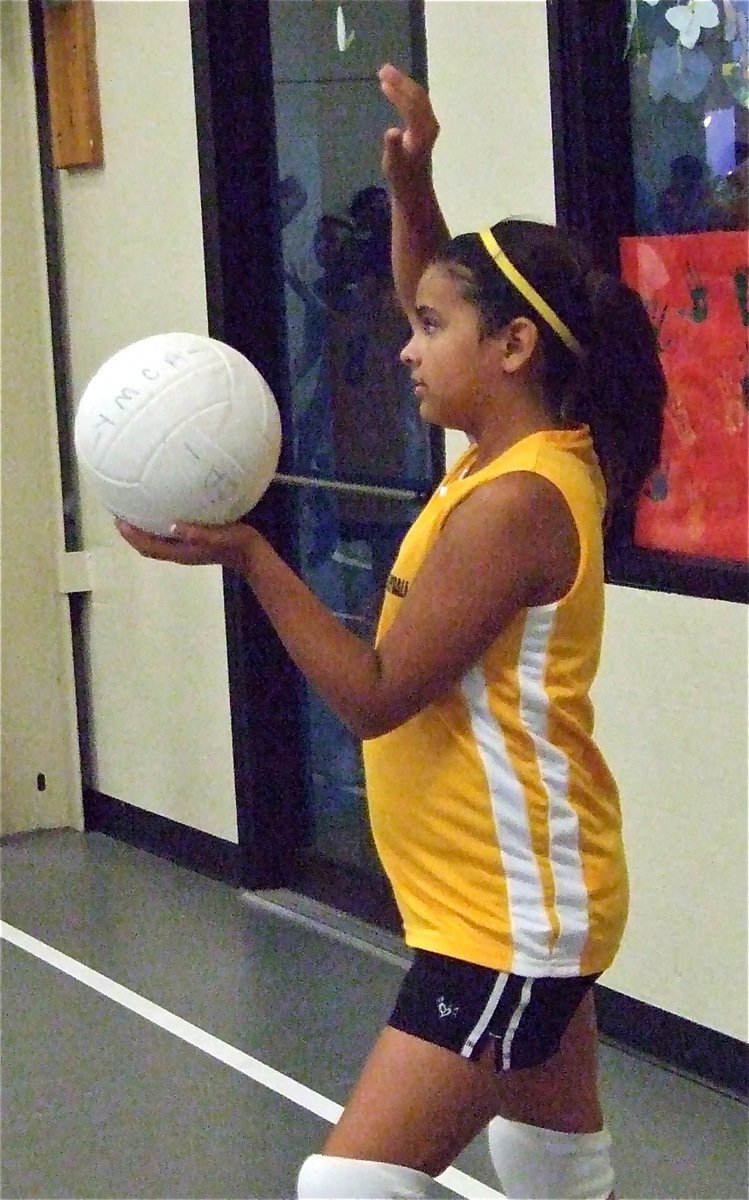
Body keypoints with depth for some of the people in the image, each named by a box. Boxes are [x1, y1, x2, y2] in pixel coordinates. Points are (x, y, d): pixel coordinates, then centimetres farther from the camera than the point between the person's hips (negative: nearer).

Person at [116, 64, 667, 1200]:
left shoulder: (515, 501, -23)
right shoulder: (526, 456, 4)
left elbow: (375, 697, -20)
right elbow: (436, 294, 22)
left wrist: (246, 555, -19)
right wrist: (410, 181, 6)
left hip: (511, 918, -10)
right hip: (523, 901, 10)